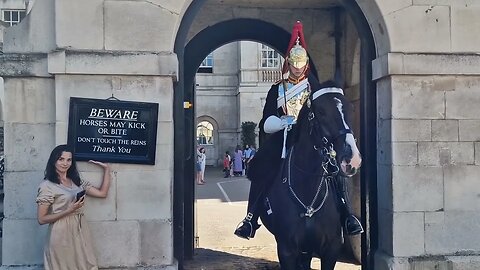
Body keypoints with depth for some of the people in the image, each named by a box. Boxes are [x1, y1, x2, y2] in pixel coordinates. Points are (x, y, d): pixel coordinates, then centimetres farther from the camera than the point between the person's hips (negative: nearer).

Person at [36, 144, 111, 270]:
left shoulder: (77, 181, 10)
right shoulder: (47, 185, -8)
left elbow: (102, 193, 9)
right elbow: (41, 219, -10)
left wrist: (106, 168, 8)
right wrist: (69, 210, -17)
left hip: (81, 232, 5)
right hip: (62, 235, -5)